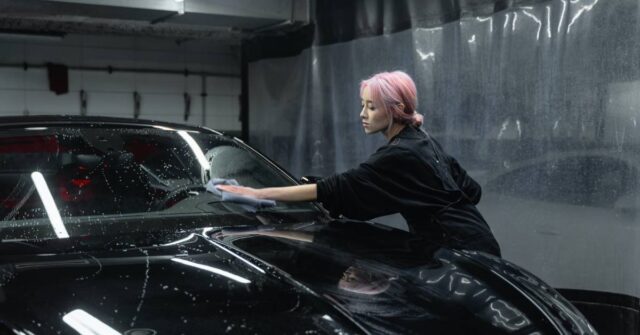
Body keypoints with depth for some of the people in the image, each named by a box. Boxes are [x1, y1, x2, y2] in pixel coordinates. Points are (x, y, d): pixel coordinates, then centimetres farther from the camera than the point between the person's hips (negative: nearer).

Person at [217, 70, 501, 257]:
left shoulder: (400, 155, -21)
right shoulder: (421, 142, 8)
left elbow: (336, 188, -27)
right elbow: (471, 189, 14)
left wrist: (261, 193, -29)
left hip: (464, 250, -10)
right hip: (467, 243, 10)